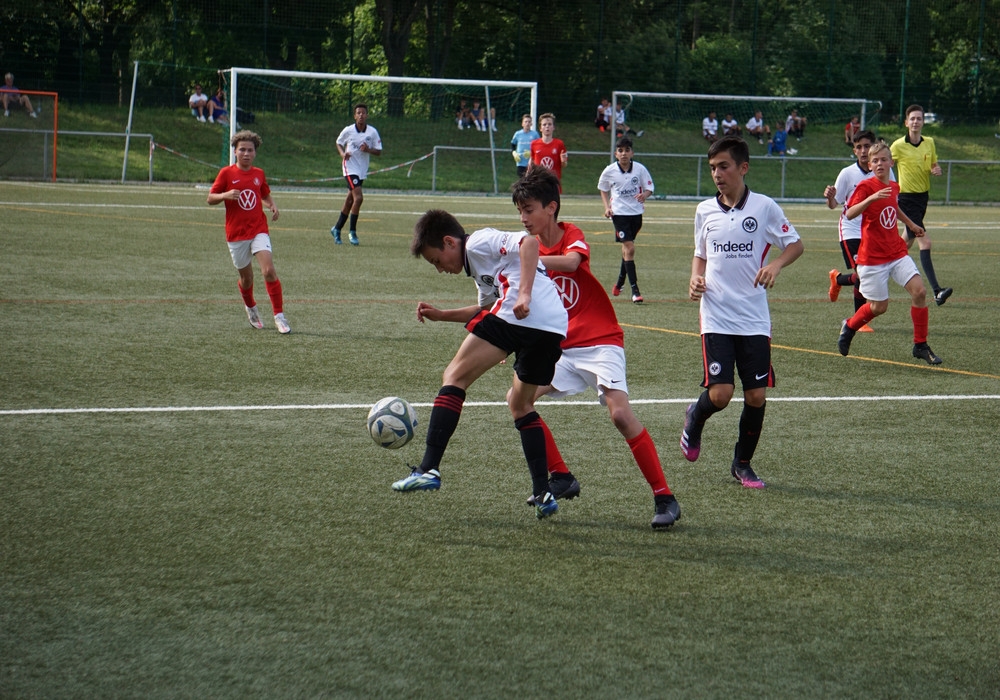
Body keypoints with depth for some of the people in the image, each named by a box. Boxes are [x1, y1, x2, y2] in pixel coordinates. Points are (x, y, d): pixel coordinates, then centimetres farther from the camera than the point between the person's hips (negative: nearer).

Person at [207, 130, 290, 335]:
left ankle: (279, 316, -12)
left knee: (269, 270, -17)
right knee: (246, 278, 8)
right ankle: (251, 308, 39)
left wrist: (272, 206, 3)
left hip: (259, 230, 1)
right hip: (236, 234, -1)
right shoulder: (227, 173, -3)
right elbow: (210, 198, -1)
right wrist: (226, 195, -21)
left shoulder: (259, 174, 7)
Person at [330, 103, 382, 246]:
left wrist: (368, 150, -18)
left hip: (362, 170, 4)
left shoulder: (373, 132, -1)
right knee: (358, 197, -18)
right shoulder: (348, 130, -6)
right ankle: (352, 231, -8)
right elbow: (339, 143, 10)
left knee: (350, 200, 11)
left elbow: (379, 151, 2)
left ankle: (337, 229, 26)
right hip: (350, 168, -4)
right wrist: (342, 153, -10)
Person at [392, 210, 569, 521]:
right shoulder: (480, 264, 34)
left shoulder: (479, 242, 6)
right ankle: (543, 494, 18)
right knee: (520, 404, 26)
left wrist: (524, 294, -19)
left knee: (455, 377, 1)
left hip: (521, 316, -9)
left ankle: (429, 468, -10)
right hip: (556, 326, 9)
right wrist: (441, 315, 42)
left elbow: (529, 242, -10)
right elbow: (488, 310, 47)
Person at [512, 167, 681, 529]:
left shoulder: (572, 235, -6)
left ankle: (664, 497, -15)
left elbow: (571, 262, -31)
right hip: (561, 348, 6)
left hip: (600, 343, -6)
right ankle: (561, 478, 4)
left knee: (621, 414, -21)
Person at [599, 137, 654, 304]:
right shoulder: (609, 171, -6)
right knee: (629, 249, -14)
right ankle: (635, 290, -15)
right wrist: (607, 207, -2)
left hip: (636, 212, 3)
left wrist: (644, 195, -19)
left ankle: (620, 283, 38)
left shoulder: (640, 169, -5)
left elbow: (649, 188, 3)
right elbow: (603, 190, 11)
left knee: (627, 248, 17)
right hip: (619, 213, -3)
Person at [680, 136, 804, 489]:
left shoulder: (764, 207, -2)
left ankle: (743, 463, 18)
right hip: (716, 317, 1)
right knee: (720, 394, -12)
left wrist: (776, 264, -14)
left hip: (754, 318, -1)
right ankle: (695, 418, 22)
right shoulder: (704, 211, 6)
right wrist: (696, 278, -1)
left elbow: (795, 244, 6)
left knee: (756, 396, -1)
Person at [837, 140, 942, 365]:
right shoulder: (866, 186, -12)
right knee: (879, 306, 0)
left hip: (897, 252, 5)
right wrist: (871, 198, -40)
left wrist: (911, 224, 46)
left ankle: (920, 346, -1)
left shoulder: (894, 187, 9)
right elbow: (850, 213, -27)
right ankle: (849, 327, 31)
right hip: (873, 257, -5)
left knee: (919, 290, -11)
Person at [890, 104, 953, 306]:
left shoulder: (929, 143, 3)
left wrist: (936, 170, -7)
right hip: (907, 197, -6)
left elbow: (934, 165, 15)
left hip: (923, 196, 6)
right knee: (924, 242, -17)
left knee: (908, 241, 20)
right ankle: (936, 291, -23)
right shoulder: (898, 146, -11)